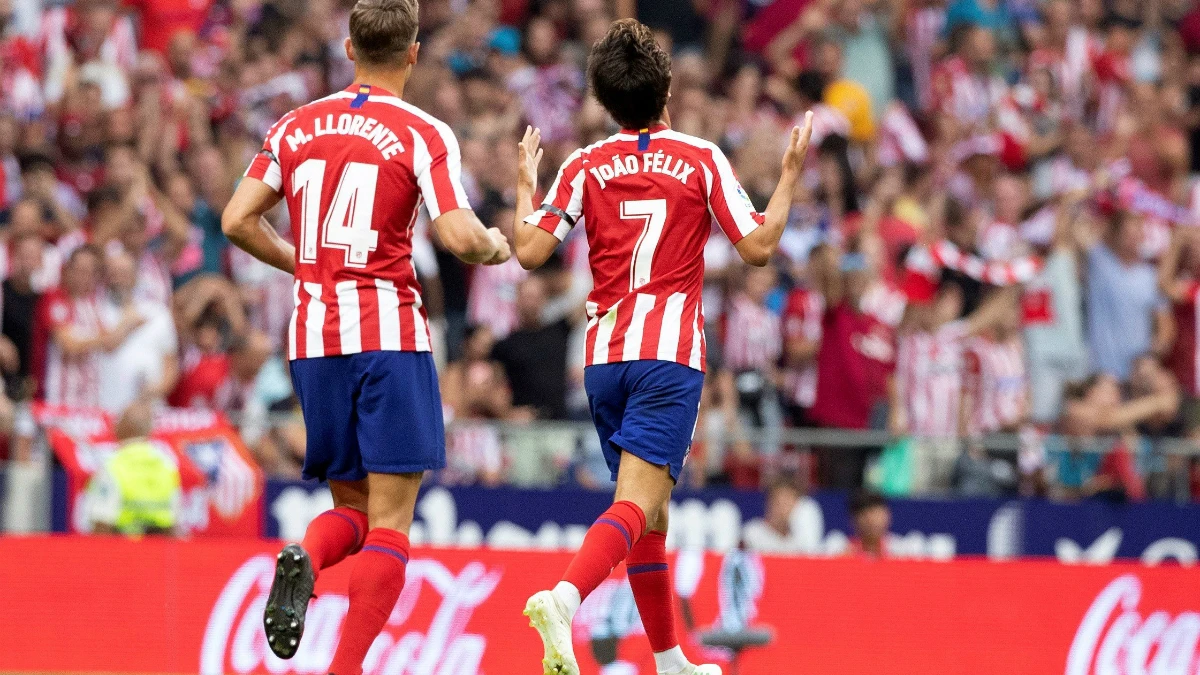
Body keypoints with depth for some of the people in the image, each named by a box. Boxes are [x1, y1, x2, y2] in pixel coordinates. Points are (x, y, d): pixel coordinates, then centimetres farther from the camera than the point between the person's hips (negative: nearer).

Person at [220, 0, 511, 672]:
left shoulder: (296, 127, 8)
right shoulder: (424, 134, -5)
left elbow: (238, 221, 7)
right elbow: (460, 237, -15)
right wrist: (497, 246, 7)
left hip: (314, 339, 4)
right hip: (390, 336, -4)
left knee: (350, 506, 16)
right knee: (391, 523, 0)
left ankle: (305, 559, -18)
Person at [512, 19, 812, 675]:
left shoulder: (584, 167, 5)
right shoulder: (702, 160, 0)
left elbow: (530, 251, -3)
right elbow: (757, 246, -2)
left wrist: (524, 186, 15)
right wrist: (791, 174, 10)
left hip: (603, 356, 4)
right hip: (669, 352, -4)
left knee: (650, 515, 17)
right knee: (637, 505, -15)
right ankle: (563, 598, -41)